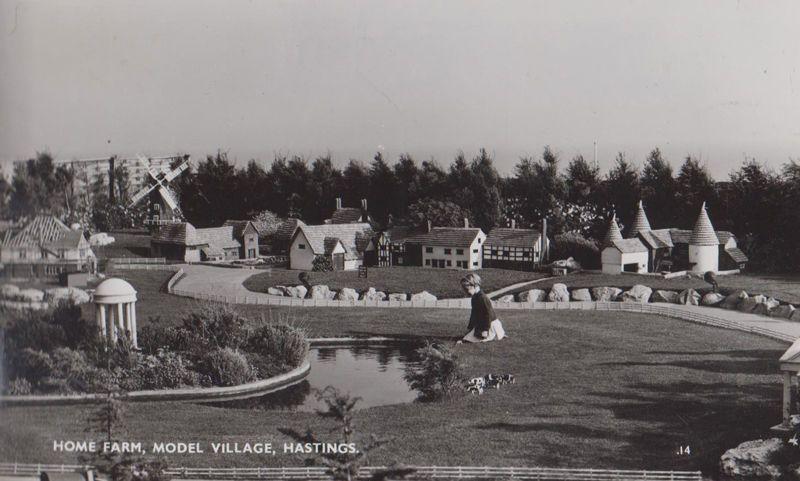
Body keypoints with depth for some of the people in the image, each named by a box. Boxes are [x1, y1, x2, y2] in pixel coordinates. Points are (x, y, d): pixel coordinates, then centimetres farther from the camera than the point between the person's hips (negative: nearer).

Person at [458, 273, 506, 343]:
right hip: (479, 325, 10)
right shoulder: (474, 298, 11)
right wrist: (470, 326, 24)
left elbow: (488, 314, -21)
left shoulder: (483, 298, -20)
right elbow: (473, 314, 22)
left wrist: (486, 330, -22)